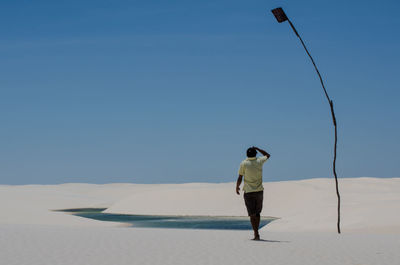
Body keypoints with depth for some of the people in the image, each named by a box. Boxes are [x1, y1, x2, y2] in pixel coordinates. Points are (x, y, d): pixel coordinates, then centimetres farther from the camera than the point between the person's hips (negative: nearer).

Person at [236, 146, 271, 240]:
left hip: (249, 192, -3)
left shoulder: (244, 163, -7)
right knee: (257, 213, 16)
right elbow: (267, 155, 23)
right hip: (259, 191, 3)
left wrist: (237, 187, 10)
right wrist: (257, 148, 23)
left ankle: (256, 234, -12)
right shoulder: (259, 161, 1)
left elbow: (240, 178, -6)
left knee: (252, 214, -2)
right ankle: (256, 232, 17)